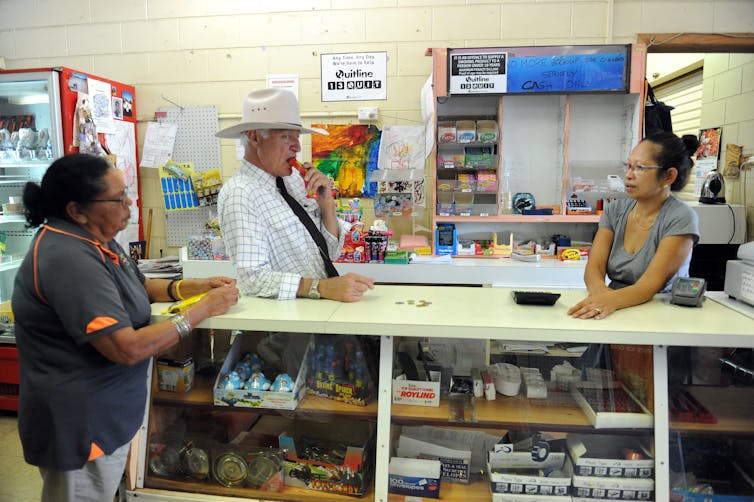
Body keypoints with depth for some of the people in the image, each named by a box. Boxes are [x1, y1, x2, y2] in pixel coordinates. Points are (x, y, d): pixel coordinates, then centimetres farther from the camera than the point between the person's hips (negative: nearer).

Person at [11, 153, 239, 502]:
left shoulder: (94, 239, 4)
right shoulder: (69, 260, -28)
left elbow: (138, 287, 18)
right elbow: (128, 349, -31)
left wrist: (190, 287, 0)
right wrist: (203, 309, -22)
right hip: (81, 427, -9)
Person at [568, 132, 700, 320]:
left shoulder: (680, 219, -7)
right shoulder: (615, 209, 6)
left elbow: (650, 285, -18)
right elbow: (594, 267, -5)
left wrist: (612, 300, -37)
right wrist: (601, 292, -27)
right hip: (615, 311, 4)